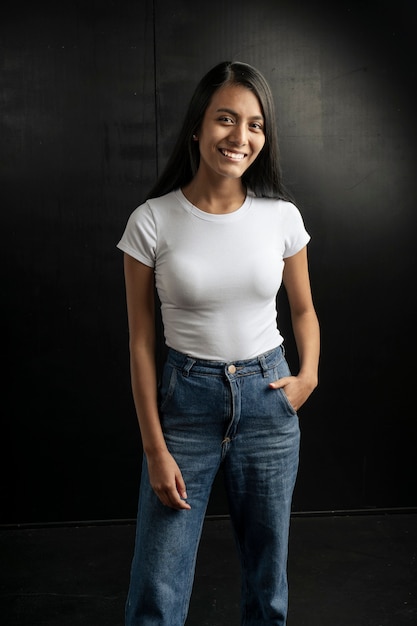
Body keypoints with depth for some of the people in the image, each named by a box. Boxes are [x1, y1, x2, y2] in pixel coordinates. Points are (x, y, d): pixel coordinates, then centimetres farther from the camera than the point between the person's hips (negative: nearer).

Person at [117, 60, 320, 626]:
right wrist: (156, 451, -7)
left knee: (267, 573, 16)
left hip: (268, 396, 2)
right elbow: (141, 342, -6)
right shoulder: (152, 222, -10)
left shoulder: (282, 217, -4)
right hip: (185, 399, -2)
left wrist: (309, 376, -4)